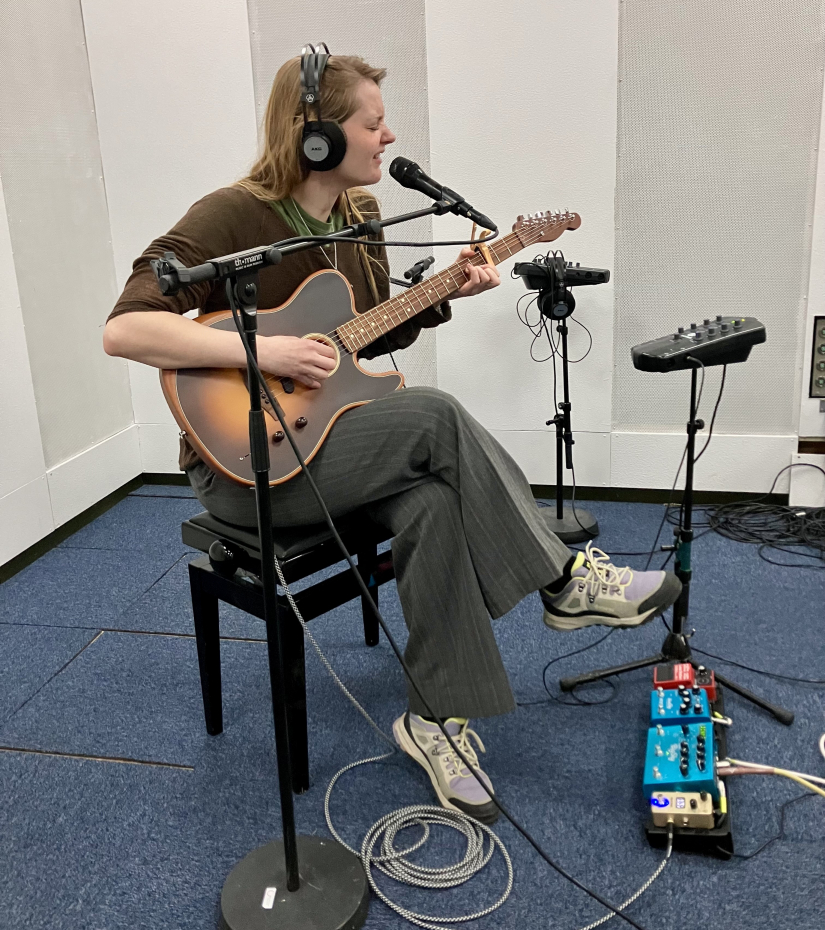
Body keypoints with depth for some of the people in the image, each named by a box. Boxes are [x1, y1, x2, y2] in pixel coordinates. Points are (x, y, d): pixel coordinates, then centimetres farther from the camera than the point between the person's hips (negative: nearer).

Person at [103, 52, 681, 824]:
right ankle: (563, 581, -11)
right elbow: (123, 329, -24)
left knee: (433, 499, -24)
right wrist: (262, 350, -30)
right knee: (434, 416, -26)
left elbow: (374, 337, 18)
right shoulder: (231, 217, -16)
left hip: (319, 436, 7)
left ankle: (439, 717, -12)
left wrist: (442, 295, 1)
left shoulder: (357, 217, 8)